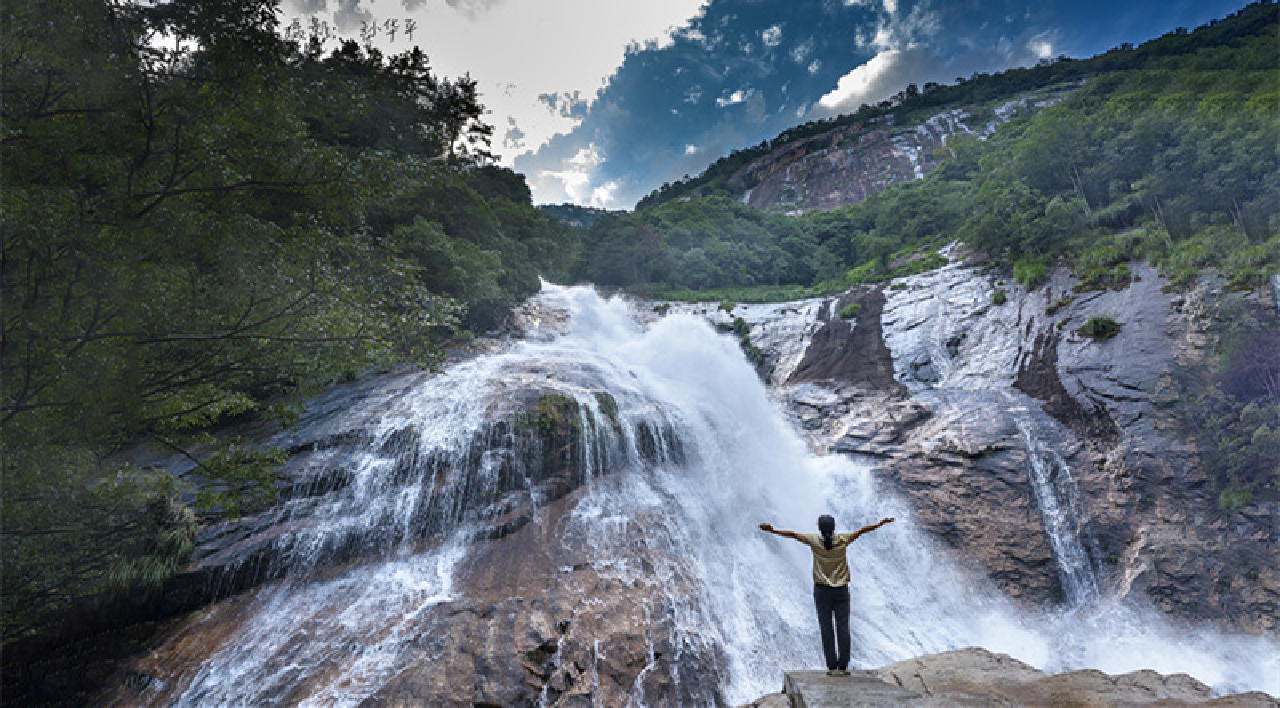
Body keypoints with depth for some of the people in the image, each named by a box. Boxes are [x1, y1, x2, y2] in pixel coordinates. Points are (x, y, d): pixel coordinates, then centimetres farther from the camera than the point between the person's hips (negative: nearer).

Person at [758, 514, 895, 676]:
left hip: (822, 590, -1)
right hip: (841, 590, 1)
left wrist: (772, 530, -1)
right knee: (843, 628, 5)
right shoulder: (842, 540, -6)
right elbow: (862, 530, 0)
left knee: (826, 629, 2)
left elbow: (793, 534, -6)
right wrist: (881, 523, 9)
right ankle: (843, 666, 5)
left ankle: (832, 667, 2)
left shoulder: (815, 541, -8)